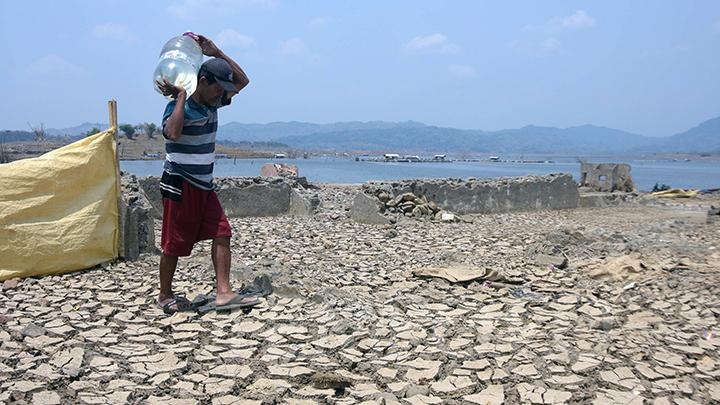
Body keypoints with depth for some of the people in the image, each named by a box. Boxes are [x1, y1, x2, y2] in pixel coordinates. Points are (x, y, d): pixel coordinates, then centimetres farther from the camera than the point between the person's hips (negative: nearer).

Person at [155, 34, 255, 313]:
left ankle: (223, 292, -5)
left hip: (204, 186, 8)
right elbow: (173, 133, -37)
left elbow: (242, 80, 12)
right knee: (174, 244, 3)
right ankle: (165, 296, 20)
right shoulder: (179, 107, -15)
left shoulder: (213, 103, 7)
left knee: (222, 234, -4)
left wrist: (216, 53, 2)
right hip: (180, 186, -7)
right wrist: (181, 95, -27)